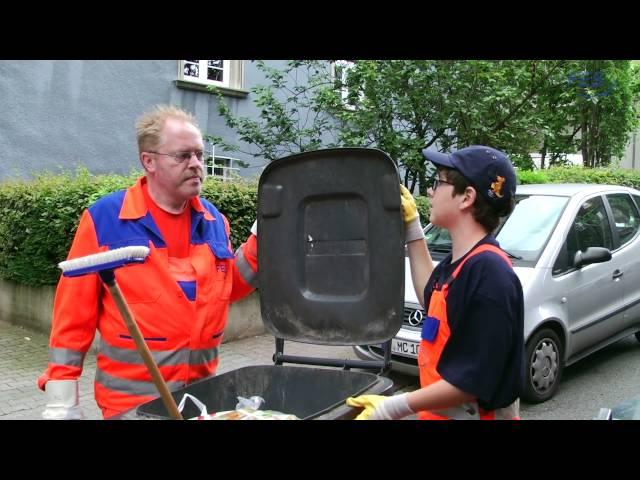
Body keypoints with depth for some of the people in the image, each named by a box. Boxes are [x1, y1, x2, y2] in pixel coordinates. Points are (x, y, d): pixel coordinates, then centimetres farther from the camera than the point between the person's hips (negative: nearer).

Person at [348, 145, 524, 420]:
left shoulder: (489, 271, -26)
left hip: (477, 413, -8)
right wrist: (412, 229, 17)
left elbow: (476, 380, -26)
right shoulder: (458, 262, 3)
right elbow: (431, 299, 23)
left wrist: (395, 407, -23)